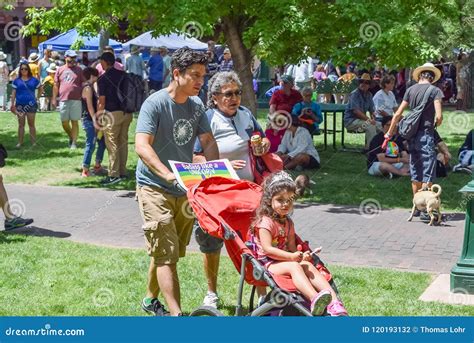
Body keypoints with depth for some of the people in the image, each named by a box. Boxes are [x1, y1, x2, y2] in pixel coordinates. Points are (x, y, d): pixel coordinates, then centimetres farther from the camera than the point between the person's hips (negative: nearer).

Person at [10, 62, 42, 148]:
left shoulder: (34, 80, 3)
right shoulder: (17, 80, 4)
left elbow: (40, 89, 13)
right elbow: (13, 93, 4)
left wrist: (37, 97, 6)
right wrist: (12, 104, -1)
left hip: (31, 104, -1)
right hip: (20, 105, 1)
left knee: (31, 124, 4)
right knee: (21, 124, 6)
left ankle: (33, 142, 7)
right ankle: (20, 142, 9)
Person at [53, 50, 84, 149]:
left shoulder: (79, 70, 5)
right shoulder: (60, 70, 8)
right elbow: (56, 85, 10)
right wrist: (54, 99, 6)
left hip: (76, 100, -2)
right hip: (63, 99, 2)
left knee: (74, 122, 0)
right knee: (64, 122, 5)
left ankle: (74, 142, 6)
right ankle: (71, 137, 28)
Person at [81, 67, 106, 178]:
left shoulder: (90, 87, 16)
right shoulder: (88, 88, -13)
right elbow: (90, 106, -20)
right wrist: (94, 121, -24)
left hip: (93, 120, 10)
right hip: (89, 120, -10)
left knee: (102, 142, 13)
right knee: (91, 144, -9)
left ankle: (97, 166, 22)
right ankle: (85, 171, -5)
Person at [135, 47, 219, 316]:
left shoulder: (197, 105, 6)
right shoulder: (155, 103, -15)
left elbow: (208, 142, 8)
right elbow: (142, 146, -24)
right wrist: (168, 174, -39)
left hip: (185, 190, 7)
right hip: (155, 187, -7)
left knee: (168, 252, 16)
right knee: (167, 254, -11)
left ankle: (151, 300, 35)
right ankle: (177, 314, -14)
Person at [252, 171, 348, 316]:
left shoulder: (288, 222, 16)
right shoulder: (265, 221, -10)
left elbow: (291, 247, 12)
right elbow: (267, 249, -19)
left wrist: (301, 255, -12)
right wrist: (291, 257, -25)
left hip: (285, 260, 7)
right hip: (268, 263, -7)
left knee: (308, 266, -19)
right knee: (294, 267, -33)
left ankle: (333, 301, -34)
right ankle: (314, 299, -59)